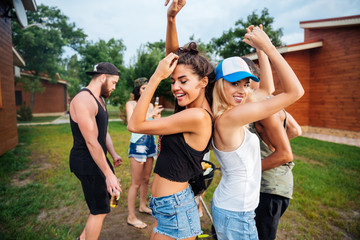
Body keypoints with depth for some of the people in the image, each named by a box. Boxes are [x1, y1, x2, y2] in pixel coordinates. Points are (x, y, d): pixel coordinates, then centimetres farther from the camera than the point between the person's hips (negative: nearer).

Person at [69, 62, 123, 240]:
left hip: (99, 158, 10)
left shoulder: (99, 100, 11)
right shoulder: (83, 101, -22)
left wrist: (114, 155, 8)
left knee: (109, 196, 22)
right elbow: (91, 142, -26)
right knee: (100, 211, 2)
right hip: (87, 164, -10)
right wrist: (109, 174, -24)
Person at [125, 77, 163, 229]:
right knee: (136, 183, 0)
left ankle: (143, 206, 37)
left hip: (150, 144, 6)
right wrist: (150, 114, -20)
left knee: (146, 179, 18)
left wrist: (157, 115, -9)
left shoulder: (150, 105, 10)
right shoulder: (131, 104, -4)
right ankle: (131, 217, 13)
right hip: (138, 144, -6)